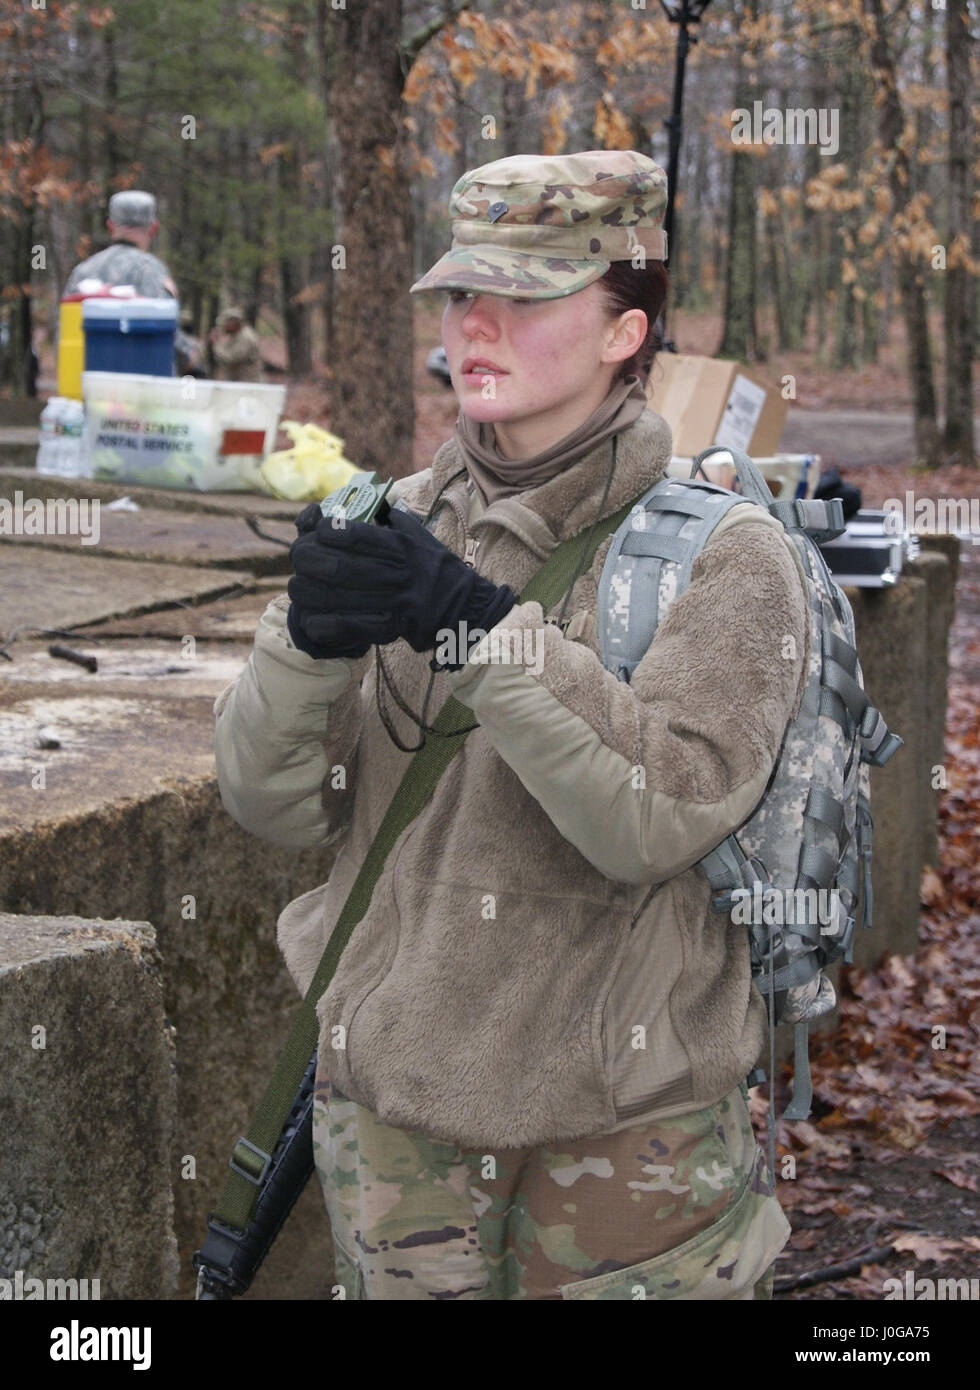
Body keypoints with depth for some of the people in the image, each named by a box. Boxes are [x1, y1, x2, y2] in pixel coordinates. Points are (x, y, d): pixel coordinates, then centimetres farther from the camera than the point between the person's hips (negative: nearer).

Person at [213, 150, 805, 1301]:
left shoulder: (721, 554, -10)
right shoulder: (399, 523, 2)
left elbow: (658, 815, -24)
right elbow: (275, 805, -3)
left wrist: (475, 622, -31)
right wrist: (308, 636, -22)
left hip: (623, 1128, -3)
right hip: (388, 1105, 4)